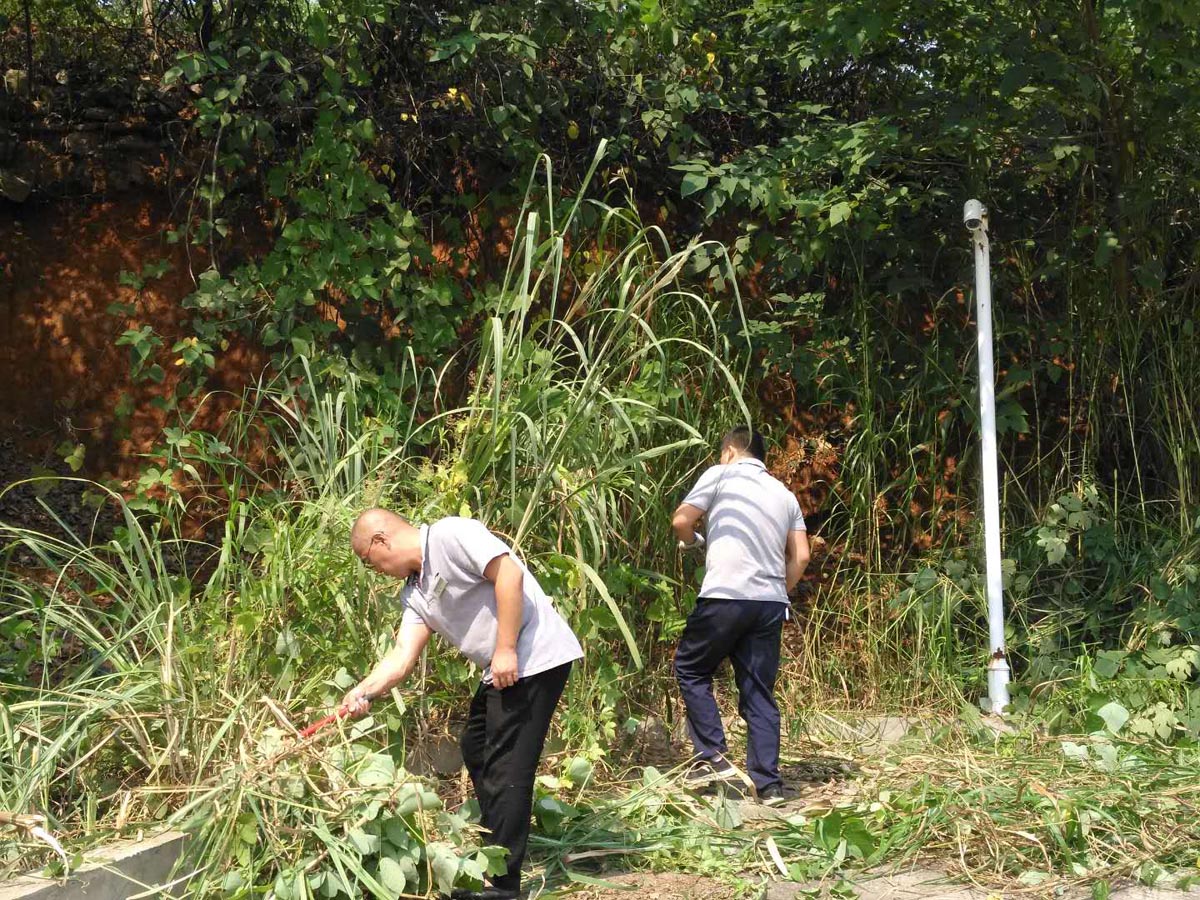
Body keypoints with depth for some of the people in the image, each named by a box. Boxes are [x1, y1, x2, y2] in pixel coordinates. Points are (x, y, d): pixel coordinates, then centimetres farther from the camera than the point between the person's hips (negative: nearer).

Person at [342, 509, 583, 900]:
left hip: (533, 658, -11)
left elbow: (509, 573, -22)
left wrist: (506, 650, -23)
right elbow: (403, 656, 7)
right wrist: (363, 692, -9)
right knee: (476, 749, 22)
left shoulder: (449, 535, -13)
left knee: (505, 766, -8)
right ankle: (496, 849, 36)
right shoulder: (415, 593, 14)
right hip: (500, 671, 11)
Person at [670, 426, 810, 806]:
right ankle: (768, 784, 6)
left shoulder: (721, 475, 4)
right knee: (759, 692, 9)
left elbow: (681, 521, -4)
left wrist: (692, 540, 18)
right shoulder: (785, 494, 19)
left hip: (725, 596, -5)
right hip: (771, 604, 5)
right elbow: (800, 555, 12)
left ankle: (712, 756, 6)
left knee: (690, 668, 14)